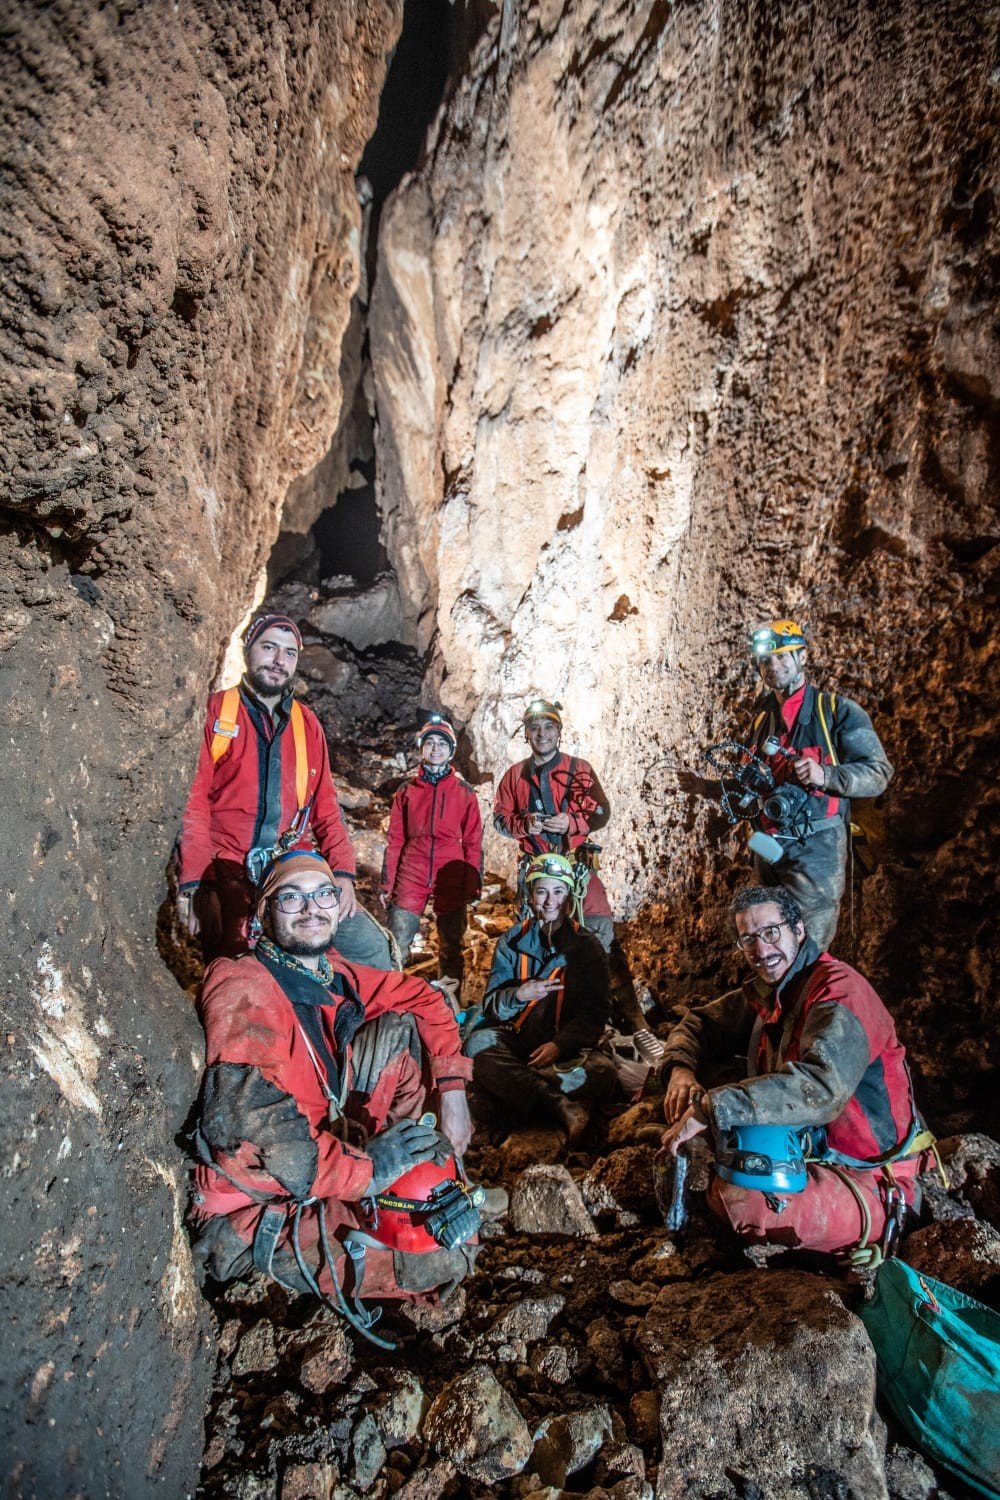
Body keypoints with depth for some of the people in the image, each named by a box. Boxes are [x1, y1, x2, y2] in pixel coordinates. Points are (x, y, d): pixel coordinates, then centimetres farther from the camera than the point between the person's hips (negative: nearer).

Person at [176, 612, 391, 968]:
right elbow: (194, 803, -2)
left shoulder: (307, 723, 15)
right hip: (229, 879, -3)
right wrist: (192, 883, -10)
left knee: (370, 947, -9)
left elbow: (325, 808, 14)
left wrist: (343, 872, 1)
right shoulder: (215, 713, 3)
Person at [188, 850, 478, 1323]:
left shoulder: (331, 973, 3)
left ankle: (410, 1175, 6)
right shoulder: (246, 988, -21)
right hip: (256, 1209, -8)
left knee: (400, 1028, 3)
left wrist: (451, 1090, 2)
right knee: (449, 1257, -18)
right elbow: (244, 1119, -34)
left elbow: (422, 999, 15)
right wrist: (363, 1170, -25)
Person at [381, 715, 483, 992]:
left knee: (451, 949, 9)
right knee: (396, 948, -5)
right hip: (411, 878, 0)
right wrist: (387, 883, 4)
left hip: (451, 881, 0)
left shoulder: (465, 792, 6)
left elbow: (473, 843, 5)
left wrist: (473, 885, -1)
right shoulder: (407, 791, 8)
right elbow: (395, 840, 8)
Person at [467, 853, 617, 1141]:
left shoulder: (588, 947, 5)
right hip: (514, 1038, 1)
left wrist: (560, 1045, -18)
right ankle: (559, 1105, -38)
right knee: (478, 1044, -33)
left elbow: (595, 1013, 0)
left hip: (567, 1046, 0)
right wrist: (519, 995, -21)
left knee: (602, 1071, -33)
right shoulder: (513, 941, 8)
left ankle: (510, 1084, -30)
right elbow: (491, 1005, 2)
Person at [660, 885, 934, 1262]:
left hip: (870, 1184, -8)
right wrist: (681, 1069, -11)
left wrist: (710, 1107, -37)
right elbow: (700, 1022, 14)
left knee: (739, 1200, -31)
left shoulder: (839, 988, -21)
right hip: (805, 1151, 8)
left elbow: (823, 1086, -37)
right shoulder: (764, 992, 5)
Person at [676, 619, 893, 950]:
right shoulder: (762, 718, 17)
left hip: (816, 848, -6)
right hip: (768, 848, 6)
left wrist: (825, 775, -24)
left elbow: (879, 773, -9)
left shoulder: (838, 710, -3)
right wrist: (707, 787, 14)